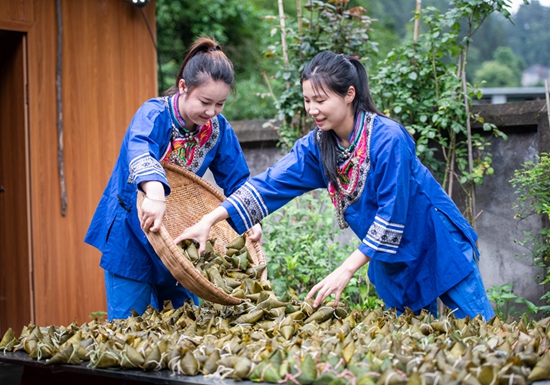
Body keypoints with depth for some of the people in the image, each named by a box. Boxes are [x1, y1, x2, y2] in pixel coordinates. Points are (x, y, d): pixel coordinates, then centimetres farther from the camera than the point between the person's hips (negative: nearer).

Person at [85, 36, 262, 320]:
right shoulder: (153, 115, -22)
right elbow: (141, 155, -43)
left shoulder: (219, 130, -6)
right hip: (131, 236, -5)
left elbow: (236, 182, 1)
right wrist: (155, 195, -63)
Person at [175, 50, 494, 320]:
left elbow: (392, 213, -26)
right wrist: (210, 220, -22)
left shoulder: (388, 138, -27)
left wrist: (347, 270, -26)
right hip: (392, 261, 6)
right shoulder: (316, 146, -7)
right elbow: (271, 184, -12)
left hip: (437, 245, -6)